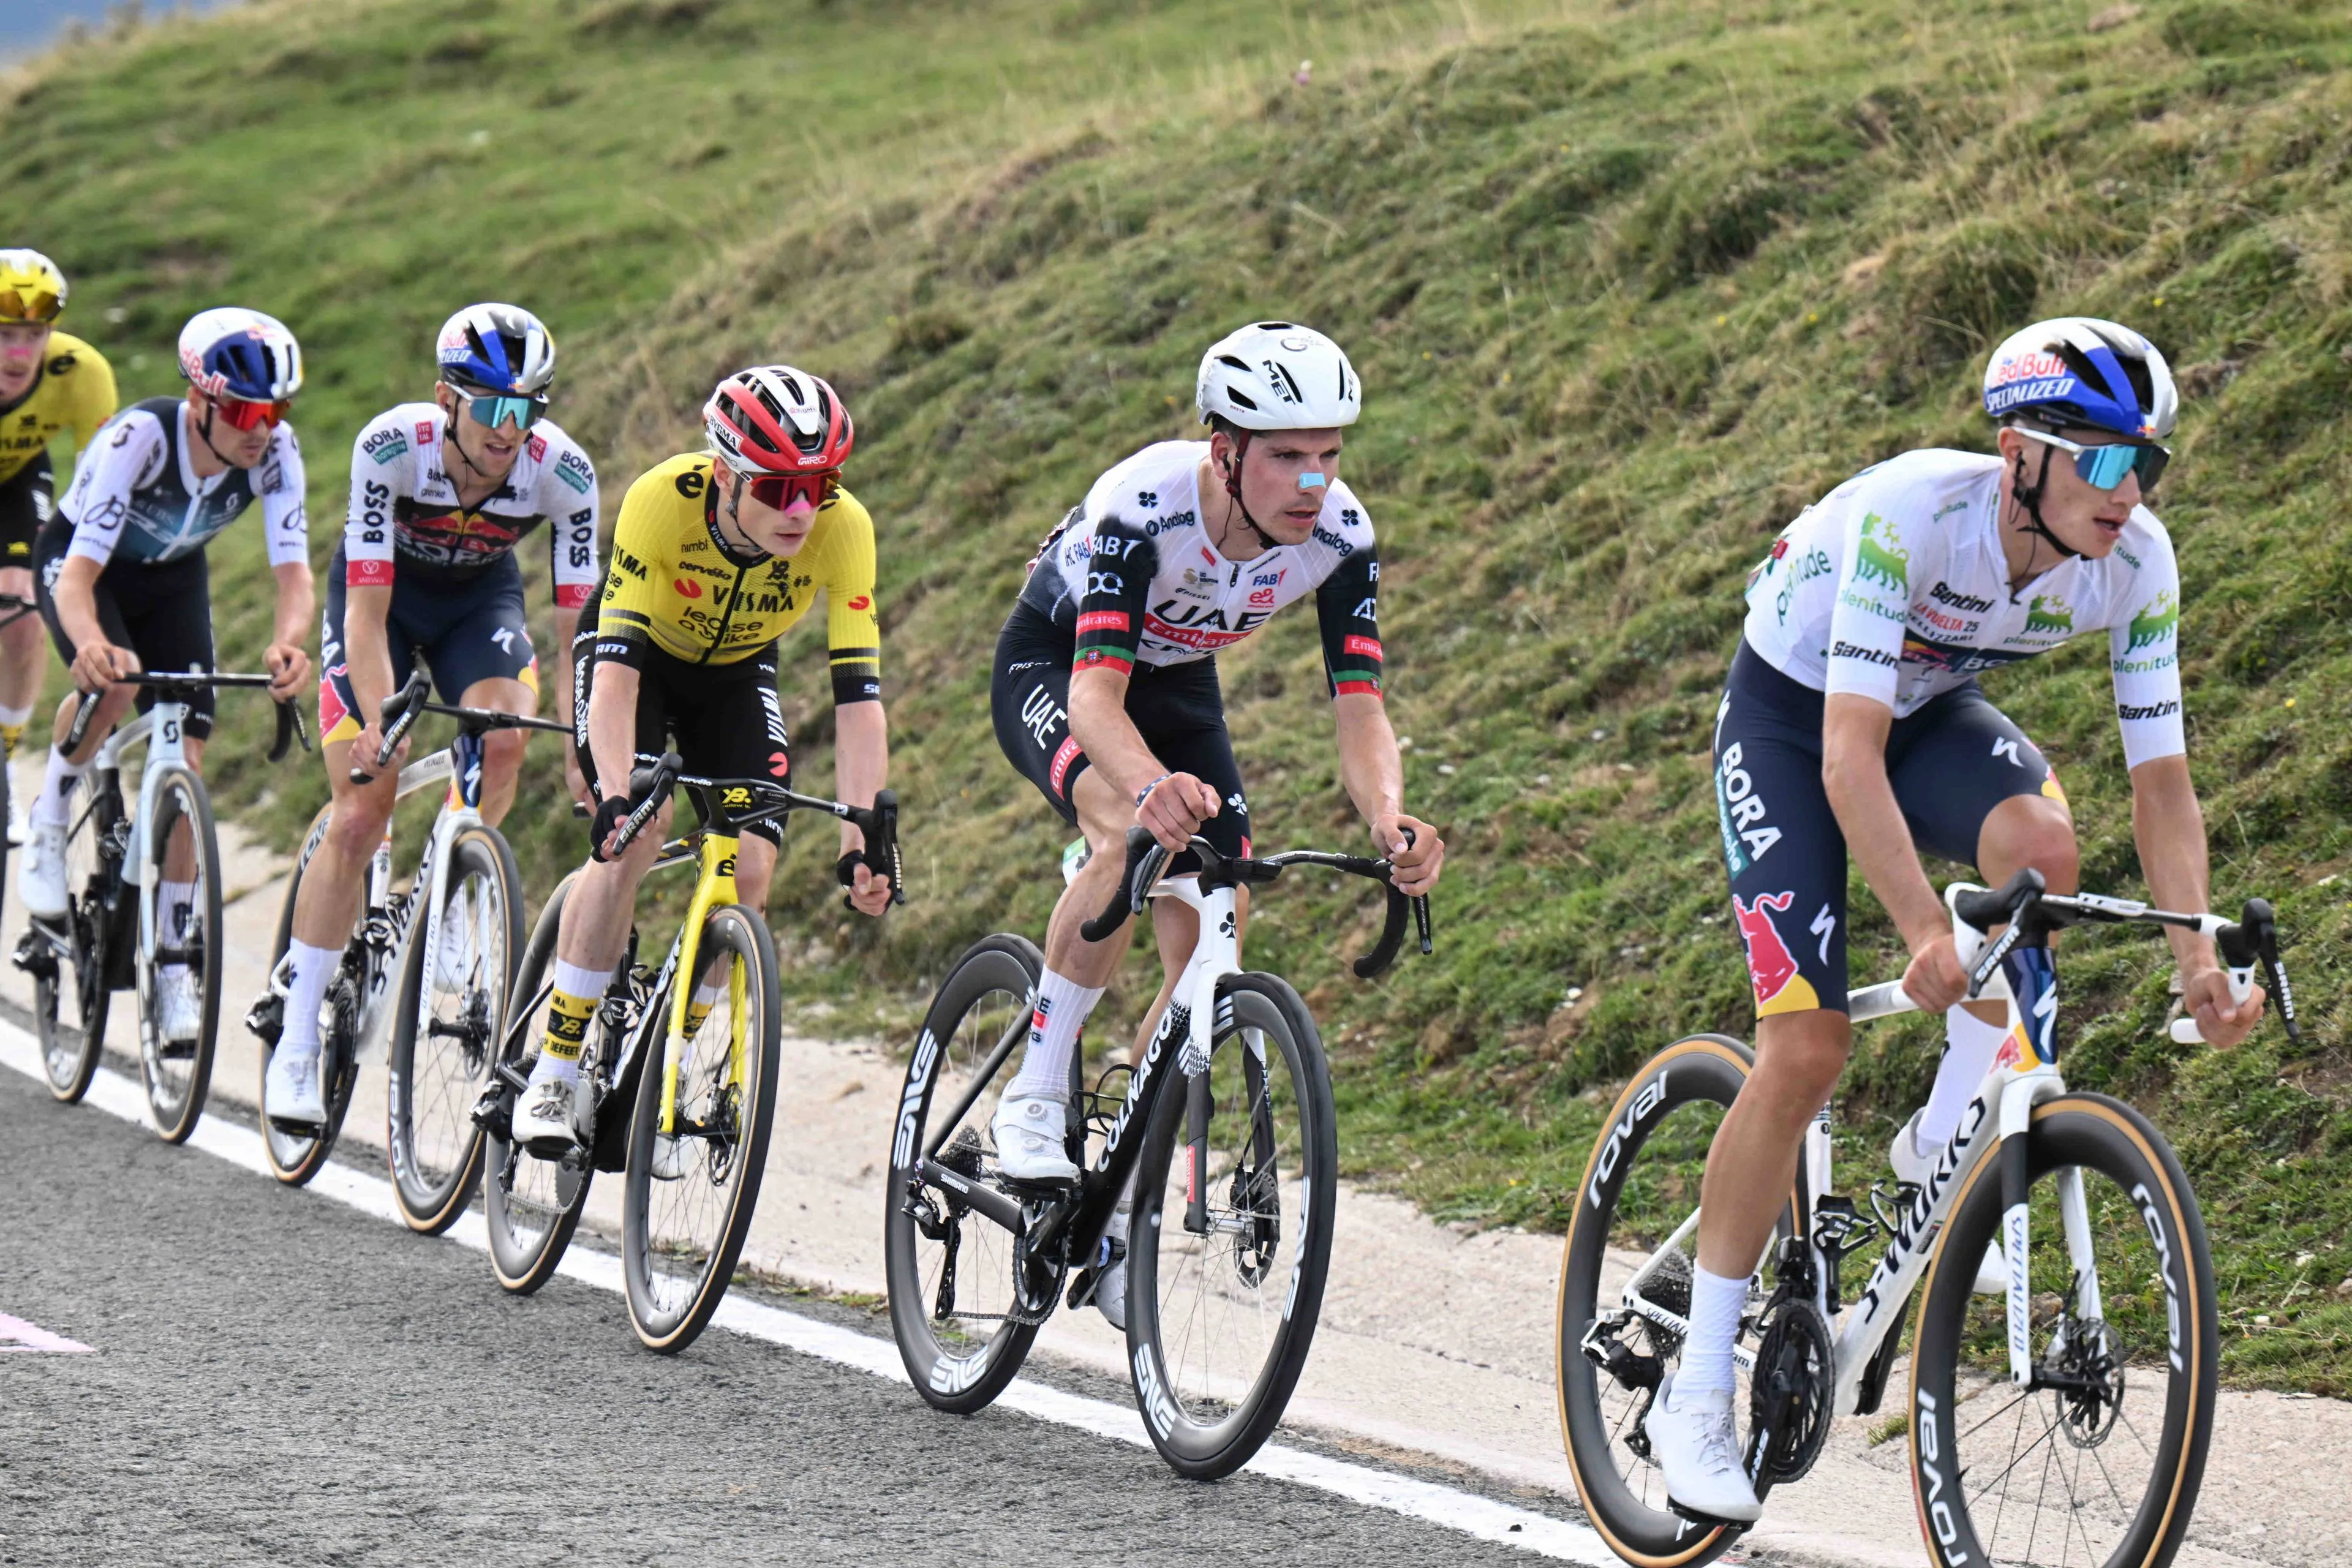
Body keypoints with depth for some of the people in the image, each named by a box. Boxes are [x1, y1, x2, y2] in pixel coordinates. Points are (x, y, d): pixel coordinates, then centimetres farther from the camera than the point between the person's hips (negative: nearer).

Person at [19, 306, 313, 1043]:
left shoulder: (275, 453, -26)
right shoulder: (139, 438, -38)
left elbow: (293, 569, -31)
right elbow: (79, 574, -41)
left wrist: (288, 642, -54)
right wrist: (93, 644, -63)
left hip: (172, 577, 4)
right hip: (77, 560, -4)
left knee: (185, 759, -8)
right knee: (113, 681, -35)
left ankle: (174, 967, 1)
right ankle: (49, 823, -8)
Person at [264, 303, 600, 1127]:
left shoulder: (563, 470, -28)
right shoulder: (390, 447, -34)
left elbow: (575, 624, -25)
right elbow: (368, 610, -33)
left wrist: (581, 746, -34)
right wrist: (381, 725, -44)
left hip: (481, 595, 2)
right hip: (385, 593, -2)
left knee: (503, 741, -31)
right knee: (360, 816, -11)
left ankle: (449, 897, -2)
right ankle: (296, 1043, 0)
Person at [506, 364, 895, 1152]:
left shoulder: (843, 528, -32)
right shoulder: (663, 500, -38)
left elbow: (858, 695, -32)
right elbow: (617, 666, -40)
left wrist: (862, 841, -41)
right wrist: (614, 797, -53)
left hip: (735, 673, 3)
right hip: (639, 653, -3)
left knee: (749, 871, -14)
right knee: (632, 838, -25)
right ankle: (550, 1077, -14)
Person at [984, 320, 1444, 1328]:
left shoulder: (1339, 536, -24)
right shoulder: (1144, 505, -37)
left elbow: (1358, 701, -26)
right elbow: (1097, 691, -43)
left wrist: (1388, 821, -47)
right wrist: (1153, 788, -65)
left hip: (1178, 681, 5)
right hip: (1054, 665, -5)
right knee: (1129, 837, -36)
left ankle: (1122, 1216, 7)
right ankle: (1035, 1094, -22)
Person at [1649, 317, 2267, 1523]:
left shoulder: (2137, 563, -21)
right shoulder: (1908, 515, -36)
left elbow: (2160, 781, -16)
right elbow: (1850, 759, -39)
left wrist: (2198, 956, -29)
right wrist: (1926, 931, -50)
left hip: (1931, 709, 4)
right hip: (1791, 711, -4)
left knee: (2040, 843, -31)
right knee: (1806, 1049, -16)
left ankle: (1945, 1146, -8)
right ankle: (1696, 1393, -6)